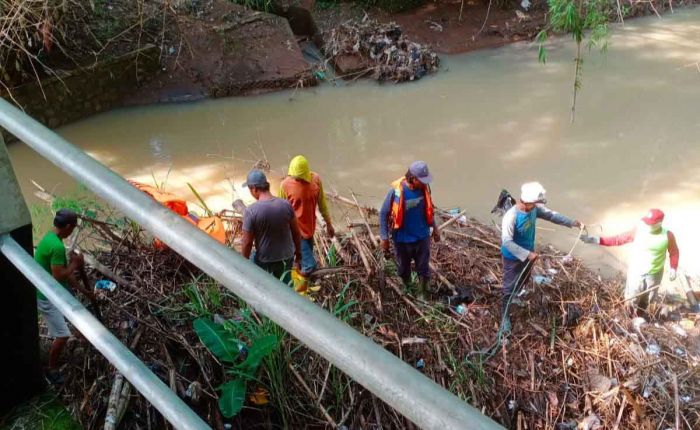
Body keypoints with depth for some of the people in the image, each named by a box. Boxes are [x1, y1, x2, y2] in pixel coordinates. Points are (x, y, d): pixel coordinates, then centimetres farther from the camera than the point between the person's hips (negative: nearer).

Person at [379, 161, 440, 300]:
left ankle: (422, 296, 34)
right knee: (403, 269, 20)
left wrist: (434, 227, 14)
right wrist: (384, 237, -10)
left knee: (423, 269, 13)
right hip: (402, 239, -2)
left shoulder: (424, 188, -13)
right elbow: (383, 214, -13)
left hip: (422, 237, 2)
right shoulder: (396, 191, -25)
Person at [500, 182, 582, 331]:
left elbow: (550, 215, 4)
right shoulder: (511, 216, -35)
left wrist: (572, 222, 3)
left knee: (523, 281, 28)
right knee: (510, 288, 7)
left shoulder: (534, 209, -13)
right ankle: (505, 316, 26)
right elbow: (506, 242, -37)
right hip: (513, 258, -7)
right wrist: (527, 254, -37)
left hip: (528, 254, 7)